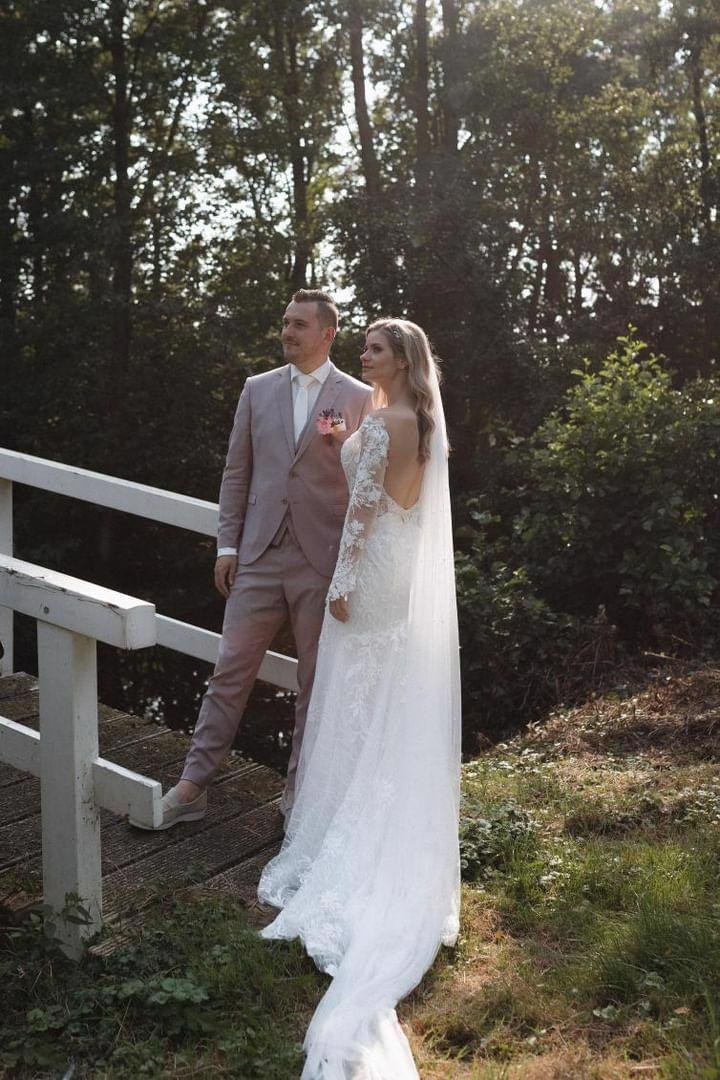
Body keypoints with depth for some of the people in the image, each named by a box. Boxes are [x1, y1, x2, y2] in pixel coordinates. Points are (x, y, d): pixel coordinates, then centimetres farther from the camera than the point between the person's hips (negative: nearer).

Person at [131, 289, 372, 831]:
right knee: (230, 671, 6)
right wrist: (227, 545, 6)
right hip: (259, 557, 2)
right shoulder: (258, 389, 9)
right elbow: (236, 473, 11)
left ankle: (299, 793, 23)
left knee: (315, 682, 8)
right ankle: (193, 787, 15)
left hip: (324, 562, -2)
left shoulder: (360, 398, 0)